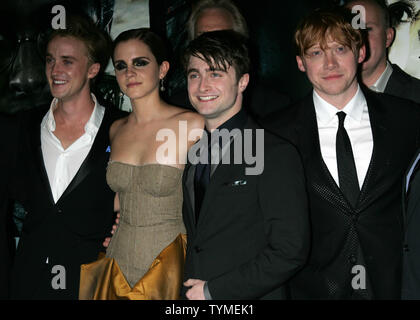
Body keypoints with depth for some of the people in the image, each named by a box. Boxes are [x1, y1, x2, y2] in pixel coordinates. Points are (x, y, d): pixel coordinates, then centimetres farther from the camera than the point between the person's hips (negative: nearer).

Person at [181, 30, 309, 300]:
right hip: (192, 297, 5)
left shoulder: (276, 154, -15)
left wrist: (213, 290, -17)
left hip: (249, 297, -5)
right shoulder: (191, 154, 6)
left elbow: (290, 252, -19)